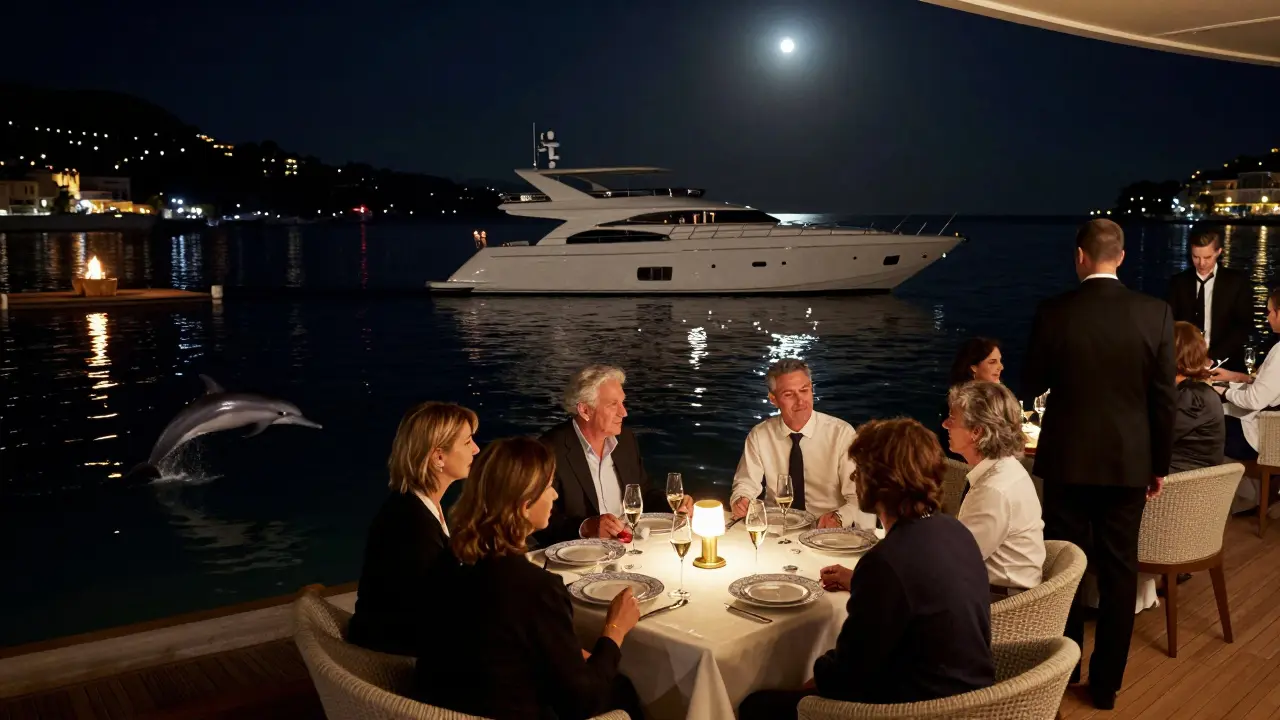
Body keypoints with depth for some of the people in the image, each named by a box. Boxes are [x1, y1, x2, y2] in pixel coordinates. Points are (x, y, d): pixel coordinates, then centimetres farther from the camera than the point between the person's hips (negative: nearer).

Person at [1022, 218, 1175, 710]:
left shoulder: (1053, 313, -10)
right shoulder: (1156, 313, -7)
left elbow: (1031, 385, 1)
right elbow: (1164, 398, -4)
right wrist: (1160, 464, 7)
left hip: (1067, 460, -1)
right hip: (1129, 462, 1)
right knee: (1119, 571, 11)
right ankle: (1107, 682, 21)